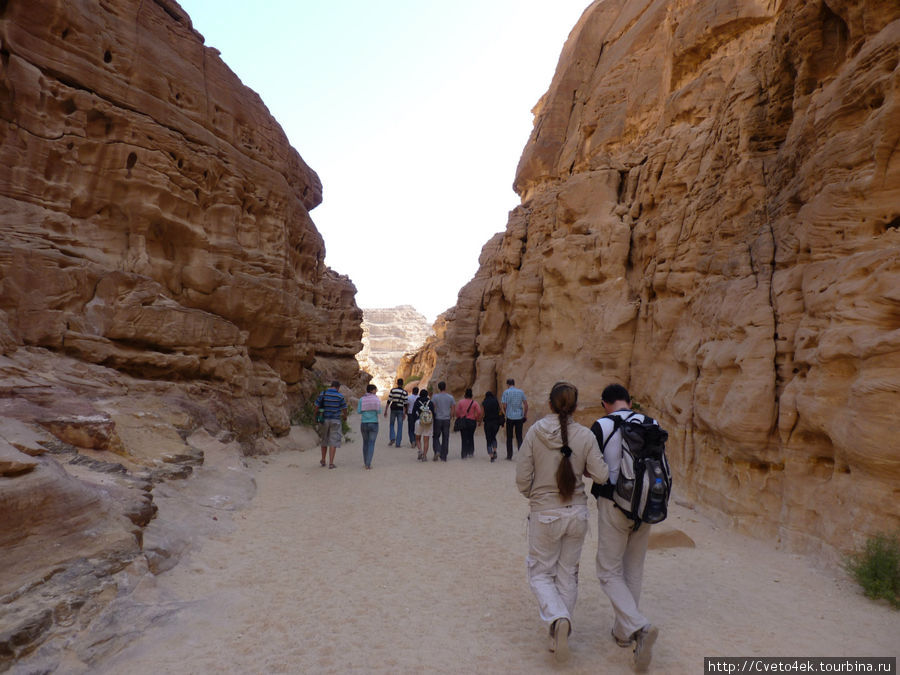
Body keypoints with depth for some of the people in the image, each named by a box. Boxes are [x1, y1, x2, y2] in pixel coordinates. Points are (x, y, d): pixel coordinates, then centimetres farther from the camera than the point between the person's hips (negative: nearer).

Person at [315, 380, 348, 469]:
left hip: (325, 419, 3)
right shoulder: (340, 396, -7)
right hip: (335, 420, -3)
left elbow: (317, 406, 1)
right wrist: (345, 416, 21)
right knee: (333, 441, -1)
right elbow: (344, 408, 1)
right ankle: (331, 463, -5)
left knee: (324, 440, 19)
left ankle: (323, 461, 28)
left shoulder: (323, 394, -1)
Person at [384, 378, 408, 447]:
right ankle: (398, 443, 3)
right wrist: (404, 414, 0)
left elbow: (389, 401, -5)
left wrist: (386, 411, 0)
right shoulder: (405, 392, -2)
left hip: (393, 409, 0)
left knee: (391, 424, 18)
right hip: (400, 410, 0)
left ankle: (392, 438, -2)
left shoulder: (393, 390, -3)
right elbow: (405, 404, -4)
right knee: (400, 427, 5)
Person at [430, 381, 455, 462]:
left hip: (437, 419, -1)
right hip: (446, 420, 2)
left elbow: (433, 408, -7)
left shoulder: (435, 397, -5)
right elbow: (452, 410, 2)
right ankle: (443, 457, 9)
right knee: (445, 438, 7)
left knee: (436, 437, 12)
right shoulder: (451, 397, 2)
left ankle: (437, 451, -10)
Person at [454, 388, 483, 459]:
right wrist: (478, 420, 2)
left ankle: (464, 454, 2)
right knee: (471, 437, 18)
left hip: (462, 422, 0)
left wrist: (459, 418, 12)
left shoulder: (461, 402, -1)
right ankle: (471, 452, 18)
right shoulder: (475, 403, -2)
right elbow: (479, 412, -11)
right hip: (472, 421, 1)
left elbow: (457, 412, -4)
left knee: (464, 438, 4)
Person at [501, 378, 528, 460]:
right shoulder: (521, 391, 5)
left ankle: (509, 456, 12)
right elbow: (526, 404, 5)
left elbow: (503, 406, -7)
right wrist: (525, 415, 15)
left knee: (509, 437, 8)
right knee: (519, 437, 8)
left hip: (510, 417, -2)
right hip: (519, 417, 2)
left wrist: (504, 413, 10)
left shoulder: (506, 392, -3)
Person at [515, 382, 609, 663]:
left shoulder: (535, 431, -12)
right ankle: (560, 634, 26)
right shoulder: (585, 435, -10)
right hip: (577, 513, 2)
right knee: (568, 573, 18)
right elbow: (601, 475, -8)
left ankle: (558, 619, -9)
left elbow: (522, 477, -10)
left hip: (544, 513, -2)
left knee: (540, 572, 14)